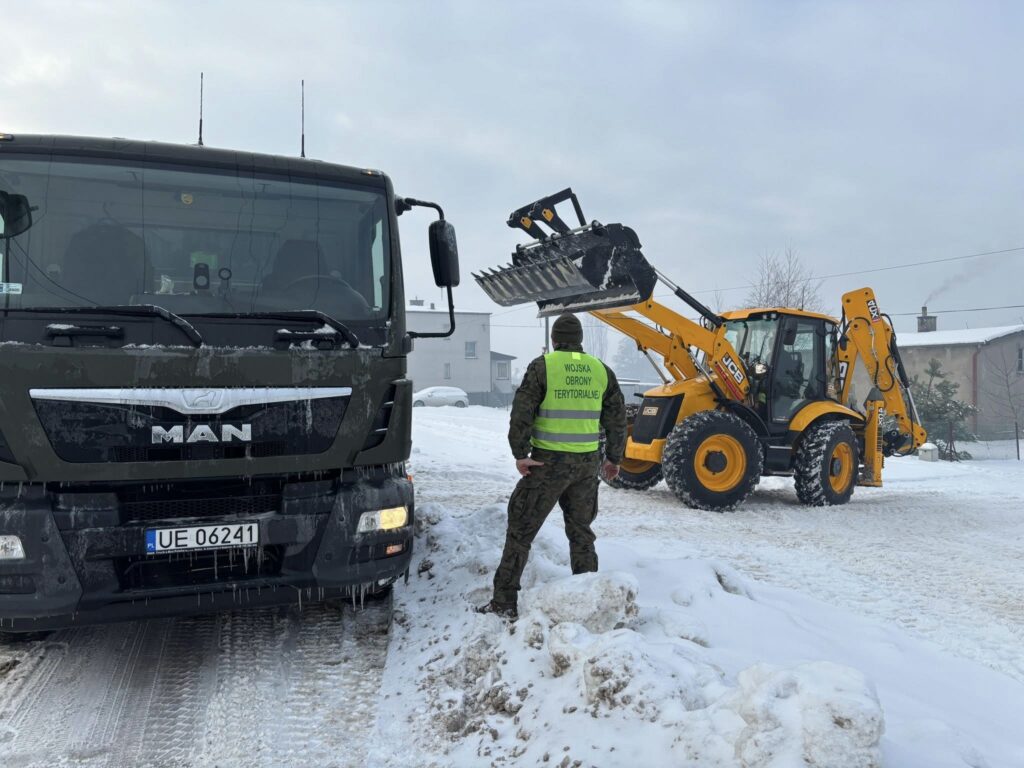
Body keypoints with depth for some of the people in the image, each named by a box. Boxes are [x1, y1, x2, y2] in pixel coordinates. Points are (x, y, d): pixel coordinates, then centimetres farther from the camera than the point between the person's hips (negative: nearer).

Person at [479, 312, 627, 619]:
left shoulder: (543, 366, -5)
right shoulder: (601, 369, 8)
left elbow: (522, 412, -11)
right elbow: (617, 418, 12)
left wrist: (520, 453, -6)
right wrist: (614, 458, 20)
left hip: (549, 461, -4)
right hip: (588, 462, 4)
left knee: (520, 530, 3)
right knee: (581, 531, 19)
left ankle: (505, 602, 5)